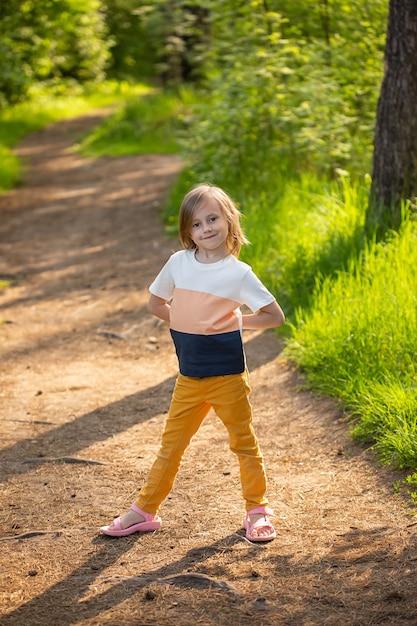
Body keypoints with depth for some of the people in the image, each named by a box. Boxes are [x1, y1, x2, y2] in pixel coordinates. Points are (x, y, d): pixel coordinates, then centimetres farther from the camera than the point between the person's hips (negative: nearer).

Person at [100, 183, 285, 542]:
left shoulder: (238, 273, -10)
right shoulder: (178, 263, 0)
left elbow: (276, 316, -6)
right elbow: (155, 303, 14)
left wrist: (236, 321, -9)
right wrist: (188, 324, 2)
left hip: (226, 374, -3)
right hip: (189, 377, 4)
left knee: (244, 442, 9)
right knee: (171, 443, 10)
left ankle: (258, 511, 22)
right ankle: (145, 511, 19)